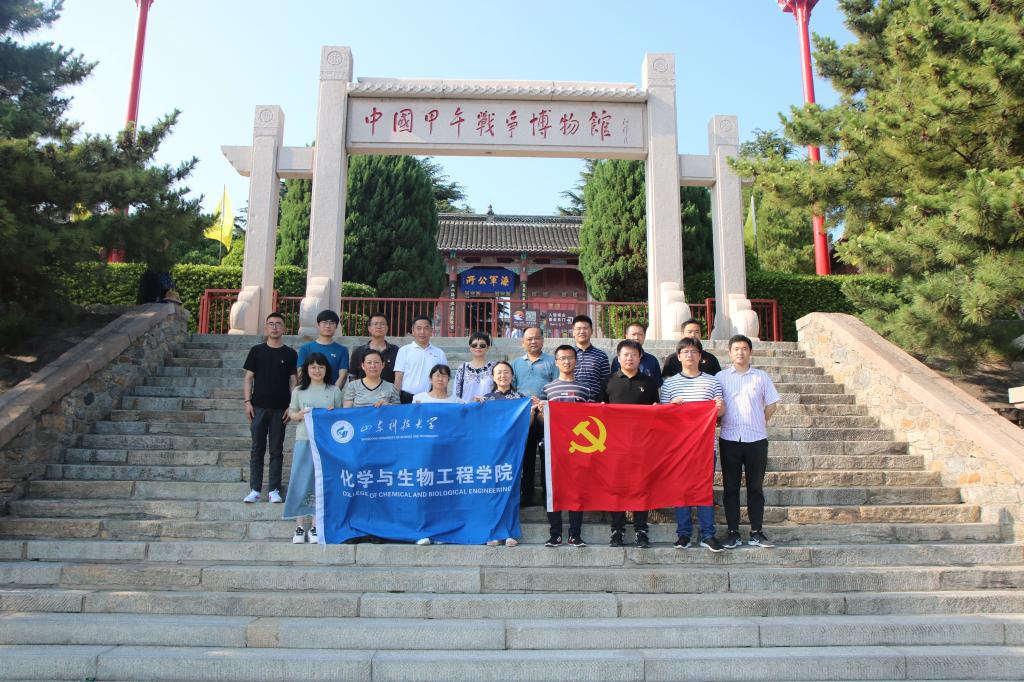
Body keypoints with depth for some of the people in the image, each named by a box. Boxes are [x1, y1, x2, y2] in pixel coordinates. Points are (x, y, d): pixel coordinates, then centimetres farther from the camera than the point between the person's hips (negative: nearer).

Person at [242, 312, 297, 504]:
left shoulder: (290, 354, 5)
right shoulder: (256, 351, 6)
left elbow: (293, 381, 4)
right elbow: (248, 377, 6)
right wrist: (247, 402, -3)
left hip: (280, 409, 0)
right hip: (258, 407, 1)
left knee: (276, 450, 4)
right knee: (257, 449, 3)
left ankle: (274, 490, 9)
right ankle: (255, 490, 8)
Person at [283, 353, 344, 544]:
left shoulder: (334, 391, 7)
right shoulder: (299, 391, 9)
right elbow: (291, 412, 13)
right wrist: (300, 415, -8)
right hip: (304, 440, 1)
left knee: (321, 482, 1)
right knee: (301, 481, -2)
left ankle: (314, 526, 9)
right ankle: (299, 527, 6)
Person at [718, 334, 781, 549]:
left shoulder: (761, 376, 6)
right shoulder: (721, 377, 4)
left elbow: (771, 405, 10)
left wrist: (758, 424, 6)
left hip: (756, 440, 1)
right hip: (729, 440, 0)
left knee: (756, 487, 6)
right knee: (730, 487, 3)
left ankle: (757, 532, 13)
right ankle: (733, 533, 9)